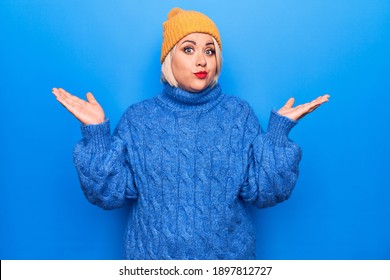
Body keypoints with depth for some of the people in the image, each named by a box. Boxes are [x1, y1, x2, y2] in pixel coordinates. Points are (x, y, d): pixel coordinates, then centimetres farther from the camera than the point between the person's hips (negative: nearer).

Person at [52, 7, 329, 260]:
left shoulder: (239, 113, -5)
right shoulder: (138, 117, -4)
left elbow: (262, 192, -9)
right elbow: (110, 193, -8)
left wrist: (279, 129, -17)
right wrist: (96, 132, -17)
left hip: (228, 253, 1)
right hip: (153, 253, 0)